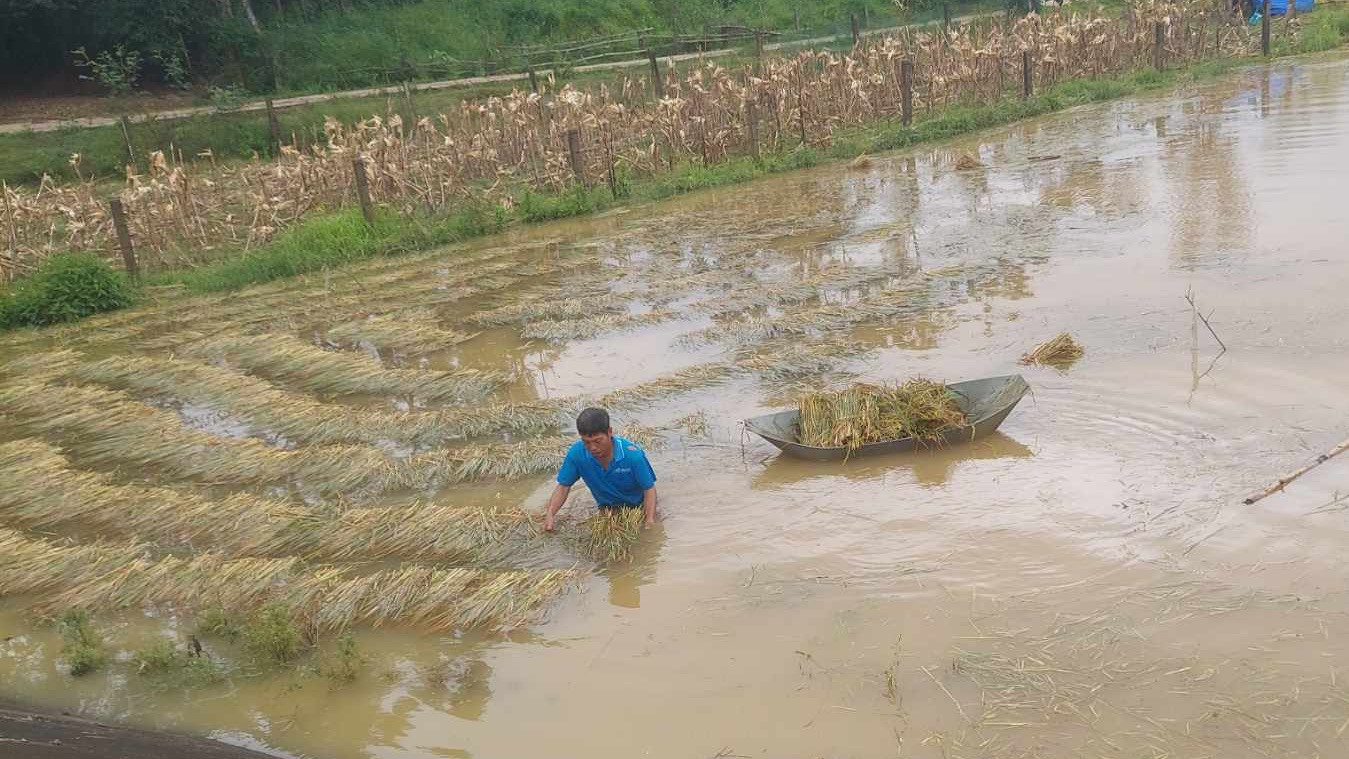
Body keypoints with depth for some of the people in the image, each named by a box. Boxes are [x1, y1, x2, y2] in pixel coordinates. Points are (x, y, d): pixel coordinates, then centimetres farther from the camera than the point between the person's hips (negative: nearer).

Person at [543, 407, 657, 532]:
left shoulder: (633, 454, -31)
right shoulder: (576, 453, -23)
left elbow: (649, 489, -22)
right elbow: (563, 486, -12)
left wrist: (650, 520, -34)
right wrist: (550, 514, -28)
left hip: (637, 505, -2)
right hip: (608, 508, 2)